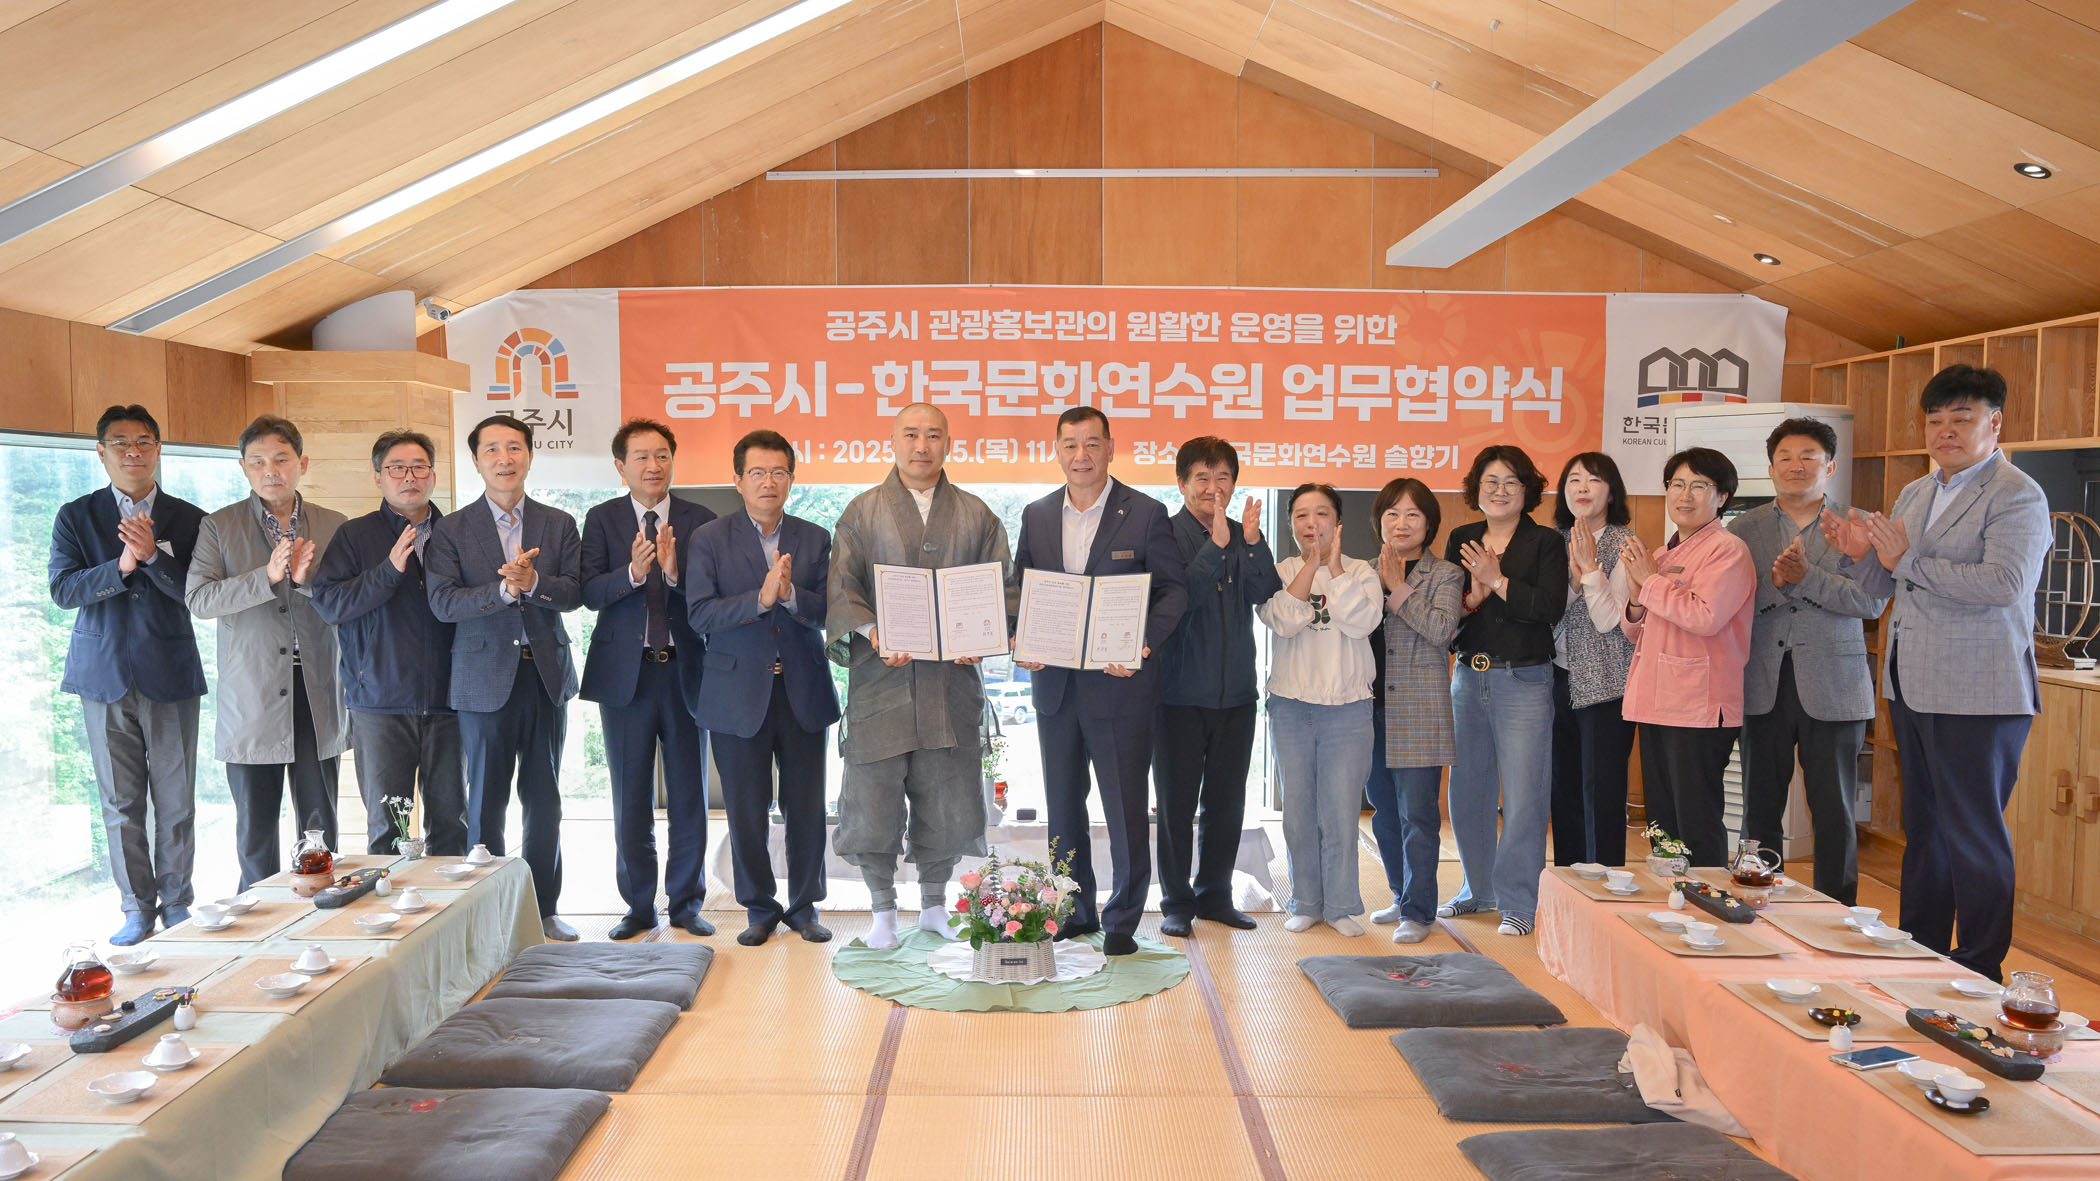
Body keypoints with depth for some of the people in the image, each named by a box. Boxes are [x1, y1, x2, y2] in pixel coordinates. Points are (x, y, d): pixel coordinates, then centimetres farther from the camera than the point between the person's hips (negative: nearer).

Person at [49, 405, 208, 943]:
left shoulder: (190, 520, 5)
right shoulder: (76, 516, 7)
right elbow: (62, 590, -5)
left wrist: (153, 555, -20)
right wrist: (121, 566, -19)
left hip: (170, 676, 0)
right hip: (105, 676, 1)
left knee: (176, 802, 4)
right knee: (121, 804, 6)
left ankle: (176, 903, 16)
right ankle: (137, 908, 15)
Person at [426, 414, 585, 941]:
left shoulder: (560, 525, 8)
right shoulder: (450, 530, 2)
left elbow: (574, 592, -2)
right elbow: (442, 601, -9)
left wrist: (533, 582, -22)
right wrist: (503, 589, -23)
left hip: (546, 675, 2)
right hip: (485, 677, -2)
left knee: (545, 799, 10)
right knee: (486, 801, 3)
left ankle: (544, 908, 20)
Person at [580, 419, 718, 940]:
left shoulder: (700, 521, 2)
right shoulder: (602, 519, 3)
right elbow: (590, 593, -9)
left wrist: (676, 573, -23)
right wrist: (633, 572, -26)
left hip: (686, 669, 0)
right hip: (626, 674, 0)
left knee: (690, 796, 7)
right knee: (631, 799, 8)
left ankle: (687, 903, 20)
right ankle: (639, 906, 21)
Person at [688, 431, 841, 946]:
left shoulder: (815, 539, 7)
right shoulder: (710, 539, 1)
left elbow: (830, 612, -1)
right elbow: (700, 614, -10)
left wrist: (790, 594, -20)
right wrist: (760, 598, -22)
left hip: (803, 691, 2)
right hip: (739, 694, -1)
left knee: (806, 807, 7)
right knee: (747, 810, 6)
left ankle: (804, 905, 22)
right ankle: (760, 908, 21)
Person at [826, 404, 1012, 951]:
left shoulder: (976, 516, 12)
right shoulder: (862, 512, 6)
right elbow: (841, 589, -2)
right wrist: (875, 634, -19)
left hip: (952, 679, 2)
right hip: (881, 679, -2)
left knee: (948, 802, 7)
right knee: (874, 799, 0)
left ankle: (934, 905, 25)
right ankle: (883, 911, 17)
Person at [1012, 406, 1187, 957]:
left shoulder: (1146, 514, -4)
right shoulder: (1036, 515, 9)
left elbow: (1173, 589, -4)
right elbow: (1020, 590, 14)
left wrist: (1144, 642, -19)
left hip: (1119, 683, -4)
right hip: (1054, 683, 5)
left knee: (1125, 806, 1)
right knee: (1062, 805, 14)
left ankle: (1122, 920, 15)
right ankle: (1075, 910, 28)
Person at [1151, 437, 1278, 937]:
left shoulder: (1245, 536, 7)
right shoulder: (1166, 534, -5)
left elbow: (1265, 593, -7)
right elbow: (1178, 599, -17)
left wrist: (1252, 542, -20)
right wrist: (1216, 546, -25)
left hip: (1236, 691, 4)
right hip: (1180, 693, -4)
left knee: (1226, 801, 12)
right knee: (1176, 802, 3)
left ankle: (1215, 895, 26)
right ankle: (1176, 901, 15)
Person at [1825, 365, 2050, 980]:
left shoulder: (2017, 496, -10)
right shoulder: (1914, 494, 15)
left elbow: (2005, 583, -24)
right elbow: (1885, 584, 20)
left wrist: (1905, 560, -20)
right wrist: (1861, 555, -1)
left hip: (1977, 697, -8)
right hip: (1913, 689, 8)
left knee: (1974, 837, -2)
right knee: (1922, 830, 17)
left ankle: (1980, 975, 9)